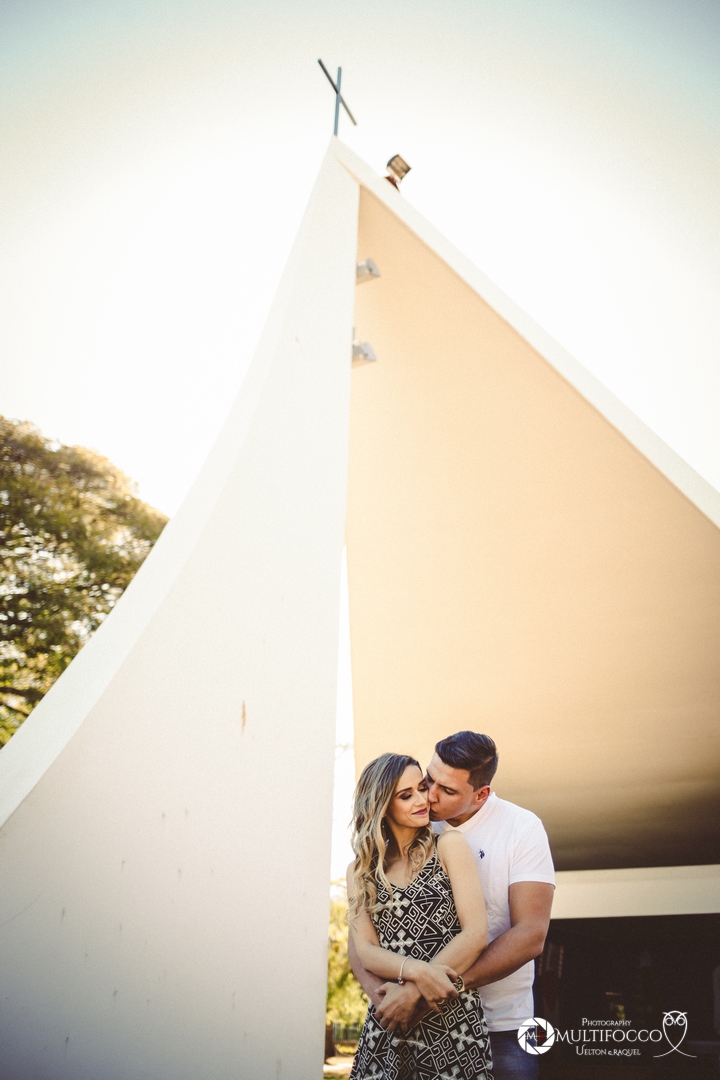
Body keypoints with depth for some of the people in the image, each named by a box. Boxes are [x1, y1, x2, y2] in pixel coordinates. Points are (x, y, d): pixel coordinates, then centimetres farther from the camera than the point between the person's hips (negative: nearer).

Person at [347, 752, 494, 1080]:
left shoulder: (449, 847, -1)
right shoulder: (360, 871, 8)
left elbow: (475, 934, -9)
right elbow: (365, 950, -2)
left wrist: (409, 993, -14)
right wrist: (416, 971, -22)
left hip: (452, 1018, -2)